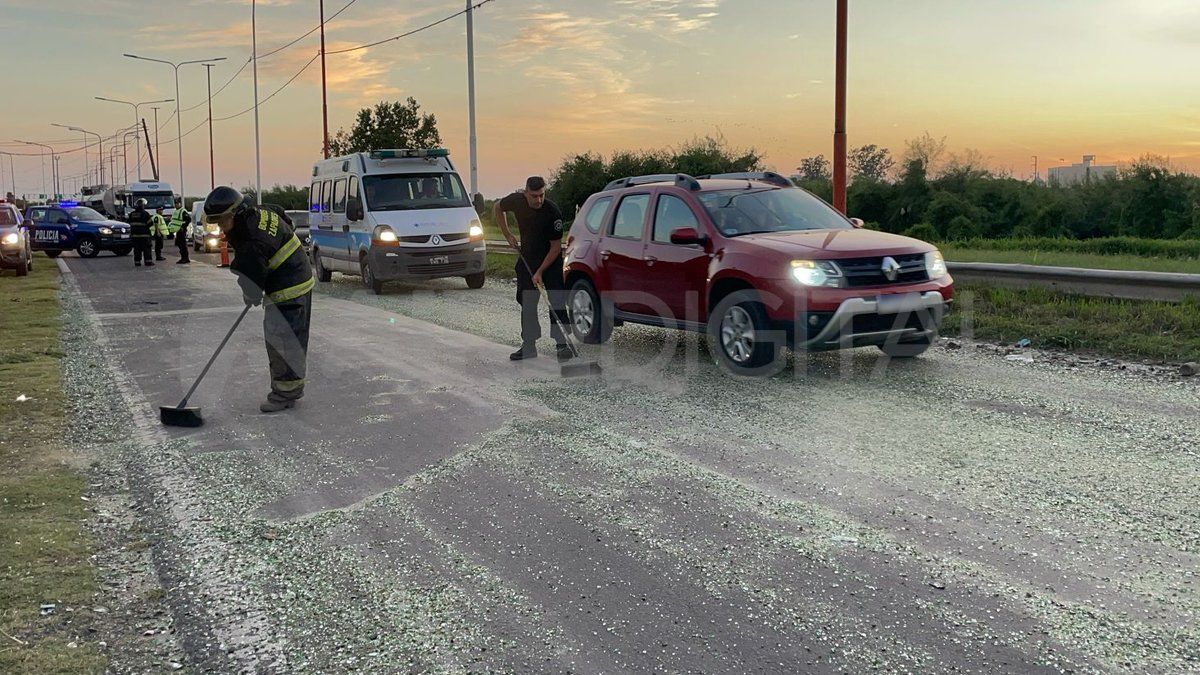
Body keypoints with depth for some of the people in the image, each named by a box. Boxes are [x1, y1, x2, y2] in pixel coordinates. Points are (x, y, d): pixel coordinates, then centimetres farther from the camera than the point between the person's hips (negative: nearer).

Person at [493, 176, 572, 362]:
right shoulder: (516, 201, -14)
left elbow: (556, 247, -19)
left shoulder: (553, 212, -25)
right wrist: (508, 235, 4)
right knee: (527, 302, 6)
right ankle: (529, 345, 12)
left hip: (551, 260, -4)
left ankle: (562, 343, -9)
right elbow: (497, 208, 10)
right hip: (527, 258, 4)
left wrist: (540, 272, -20)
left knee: (557, 301, -11)